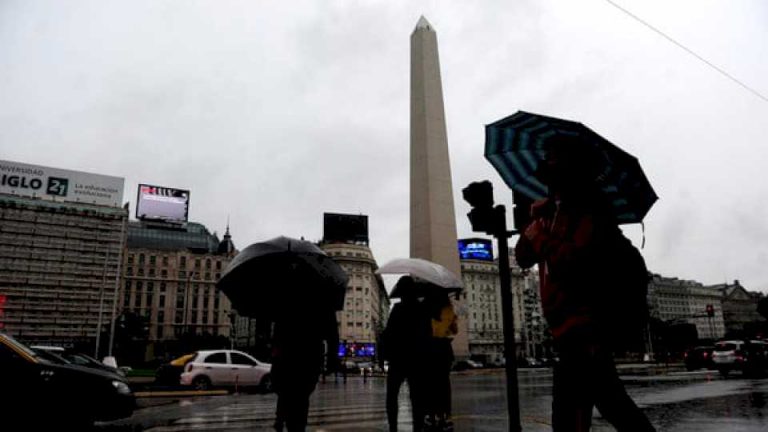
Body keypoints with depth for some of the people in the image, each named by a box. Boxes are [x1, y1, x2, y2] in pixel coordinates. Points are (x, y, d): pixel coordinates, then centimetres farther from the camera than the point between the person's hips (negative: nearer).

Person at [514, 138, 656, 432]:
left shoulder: (593, 212, -10)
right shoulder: (553, 214, 15)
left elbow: (574, 264, -26)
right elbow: (523, 258, 8)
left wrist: (539, 237, -14)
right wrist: (534, 221, -7)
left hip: (585, 330, -9)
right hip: (576, 328, 10)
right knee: (612, 404, 18)